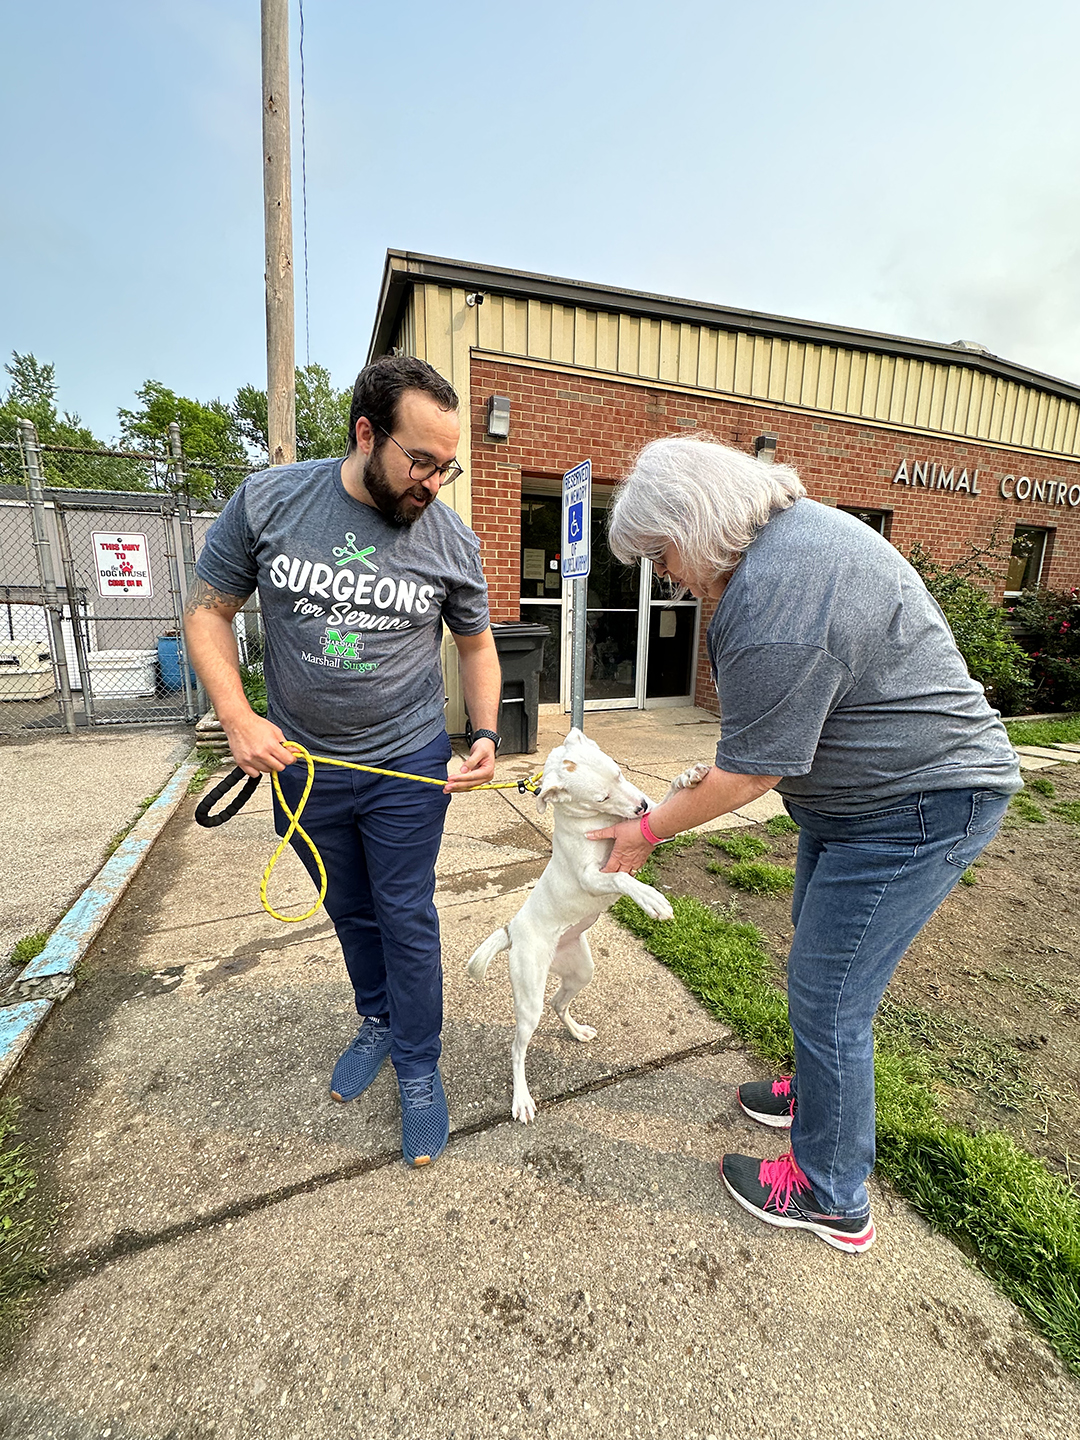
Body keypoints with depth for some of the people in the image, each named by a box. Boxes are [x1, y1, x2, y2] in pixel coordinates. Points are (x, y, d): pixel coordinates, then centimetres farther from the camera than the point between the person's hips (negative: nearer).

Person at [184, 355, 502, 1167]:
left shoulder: (453, 541, -8)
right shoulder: (265, 502, -8)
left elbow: (477, 644, 4)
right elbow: (209, 612, -1)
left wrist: (486, 735, -10)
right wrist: (238, 719, -13)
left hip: (408, 766, -1)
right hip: (302, 765, 2)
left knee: (407, 917, 8)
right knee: (350, 911, 20)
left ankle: (420, 1069, 31)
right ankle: (378, 1024, 47)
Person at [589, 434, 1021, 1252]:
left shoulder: (773, 608, -31)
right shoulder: (791, 523, 3)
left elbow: (750, 774, -23)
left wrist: (648, 832, -9)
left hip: (917, 808, -10)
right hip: (855, 793, 10)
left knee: (827, 1000, 1)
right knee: (819, 955, 23)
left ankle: (833, 1199, 26)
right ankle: (817, 1091, 47)